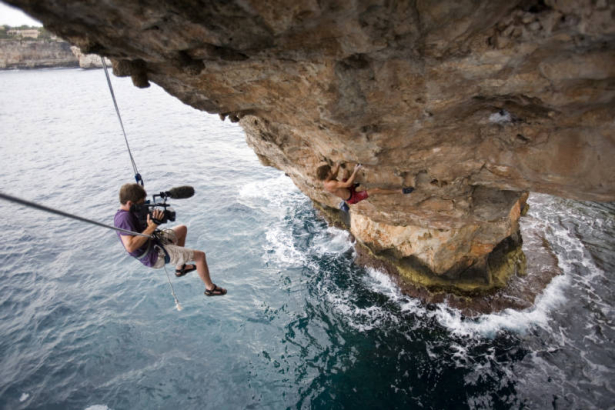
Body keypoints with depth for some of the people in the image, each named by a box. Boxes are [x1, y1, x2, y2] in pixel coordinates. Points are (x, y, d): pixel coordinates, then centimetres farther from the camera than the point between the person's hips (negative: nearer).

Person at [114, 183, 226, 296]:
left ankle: (180, 267, 33)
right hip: (154, 256, -10)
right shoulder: (124, 218, -27)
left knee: (183, 228, 28)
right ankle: (210, 288, 13)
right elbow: (130, 246, -37)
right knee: (200, 255, -8)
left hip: (153, 242, 10)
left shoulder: (128, 212, 3)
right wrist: (151, 227, -34)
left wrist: (155, 218, -9)